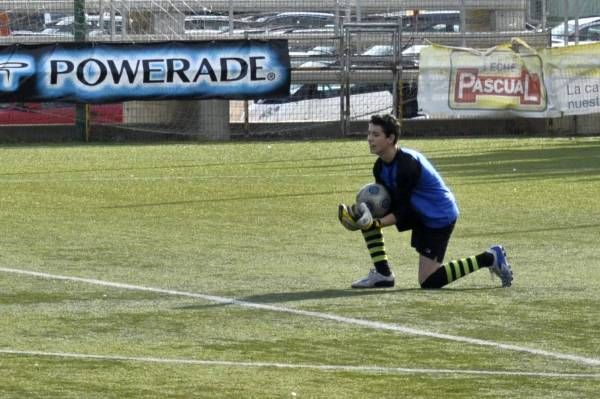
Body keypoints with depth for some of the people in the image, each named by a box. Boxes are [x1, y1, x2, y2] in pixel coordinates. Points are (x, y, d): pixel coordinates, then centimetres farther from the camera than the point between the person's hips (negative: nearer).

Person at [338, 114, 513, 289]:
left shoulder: (407, 165, -29)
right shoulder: (380, 167, -2)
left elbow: (402, 209, -26)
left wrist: (376, 223, -36)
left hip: (440, 217, -9)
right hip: (419, 212, 9)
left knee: (429, 282, -10)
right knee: (368, 213, -4)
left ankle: (489, 258, 1)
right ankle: (382, 274, 0)